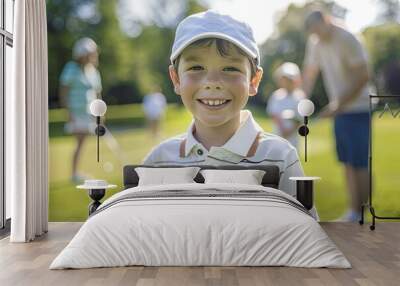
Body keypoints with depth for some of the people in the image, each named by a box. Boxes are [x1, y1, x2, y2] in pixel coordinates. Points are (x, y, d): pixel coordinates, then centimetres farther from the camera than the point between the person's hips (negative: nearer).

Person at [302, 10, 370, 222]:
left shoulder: (347, 40, -16)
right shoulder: (315, 43, 5)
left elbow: (363, 77, -19)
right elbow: (309, 74, 10)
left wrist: (337, 105, -21)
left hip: (357, 109, -7)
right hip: (339, 110, 7)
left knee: (360, 163, -5)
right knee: (348, 163, 10)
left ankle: (362, 214, 4)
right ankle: (353, 211, 18)